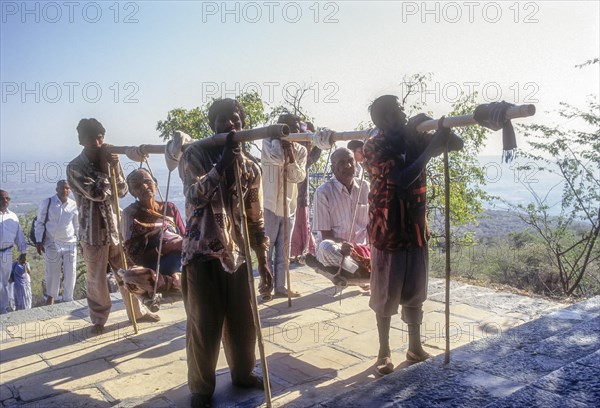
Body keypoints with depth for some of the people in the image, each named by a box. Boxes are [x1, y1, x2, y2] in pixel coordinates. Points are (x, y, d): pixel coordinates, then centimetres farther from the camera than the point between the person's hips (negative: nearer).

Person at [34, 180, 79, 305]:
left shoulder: (74, 205, 0)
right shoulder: (47, 203, -5)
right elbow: (40, 223, 1)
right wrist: (39, 241, -4)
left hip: (70, 243, 2)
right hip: (52, 244, -2)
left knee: (70, 273, 4)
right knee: (52, 273, 7)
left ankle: (67, 299, 19)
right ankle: (51, 296, 29)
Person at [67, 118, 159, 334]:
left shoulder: (108, 160, 5)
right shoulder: (75, 168, -10)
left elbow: (122, 192, 3)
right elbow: (97, 193, -19)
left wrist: (116, 168, -12)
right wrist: (105, 168, -15)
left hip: (115, 227, 4)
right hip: (93, 232, -4)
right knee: (97, 280, 5)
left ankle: (137, 311, 28)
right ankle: (99, 319, 23)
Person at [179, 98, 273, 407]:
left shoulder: (251, 168, 8)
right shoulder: (195, 154, -3)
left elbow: (256, 220, 11)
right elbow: (195, 197, -21)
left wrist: (263, 263, 9)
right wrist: (223, 161, -26)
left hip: (237, 255, 4)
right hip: (202, 254, -4)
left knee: (243, 322, 15)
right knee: (204, 327, 4)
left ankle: (243, 373, 39)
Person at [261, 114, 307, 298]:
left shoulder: (301, 150, 6)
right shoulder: (269, 142, -4)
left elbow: (298, 177, -5)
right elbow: (278, 158, -25)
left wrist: (291, 156, -16)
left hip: (289, 206, 4)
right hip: (270, 205, -4)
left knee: (283, 251, 11)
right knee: (267, 249, 2)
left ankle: (280, 286, 20)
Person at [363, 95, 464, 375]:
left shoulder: (414, 139, 2)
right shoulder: (374, 147, -14)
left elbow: (457, 145, 6)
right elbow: (403, 179, -27)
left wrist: (439, 130, -13)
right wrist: (431, 147, -23)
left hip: (416, 229, 5)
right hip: (388, 232, -5)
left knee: (415, 293, 15)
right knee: (386, 295, 7)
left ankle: (415, 348, 30)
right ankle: (384, 352, 22)